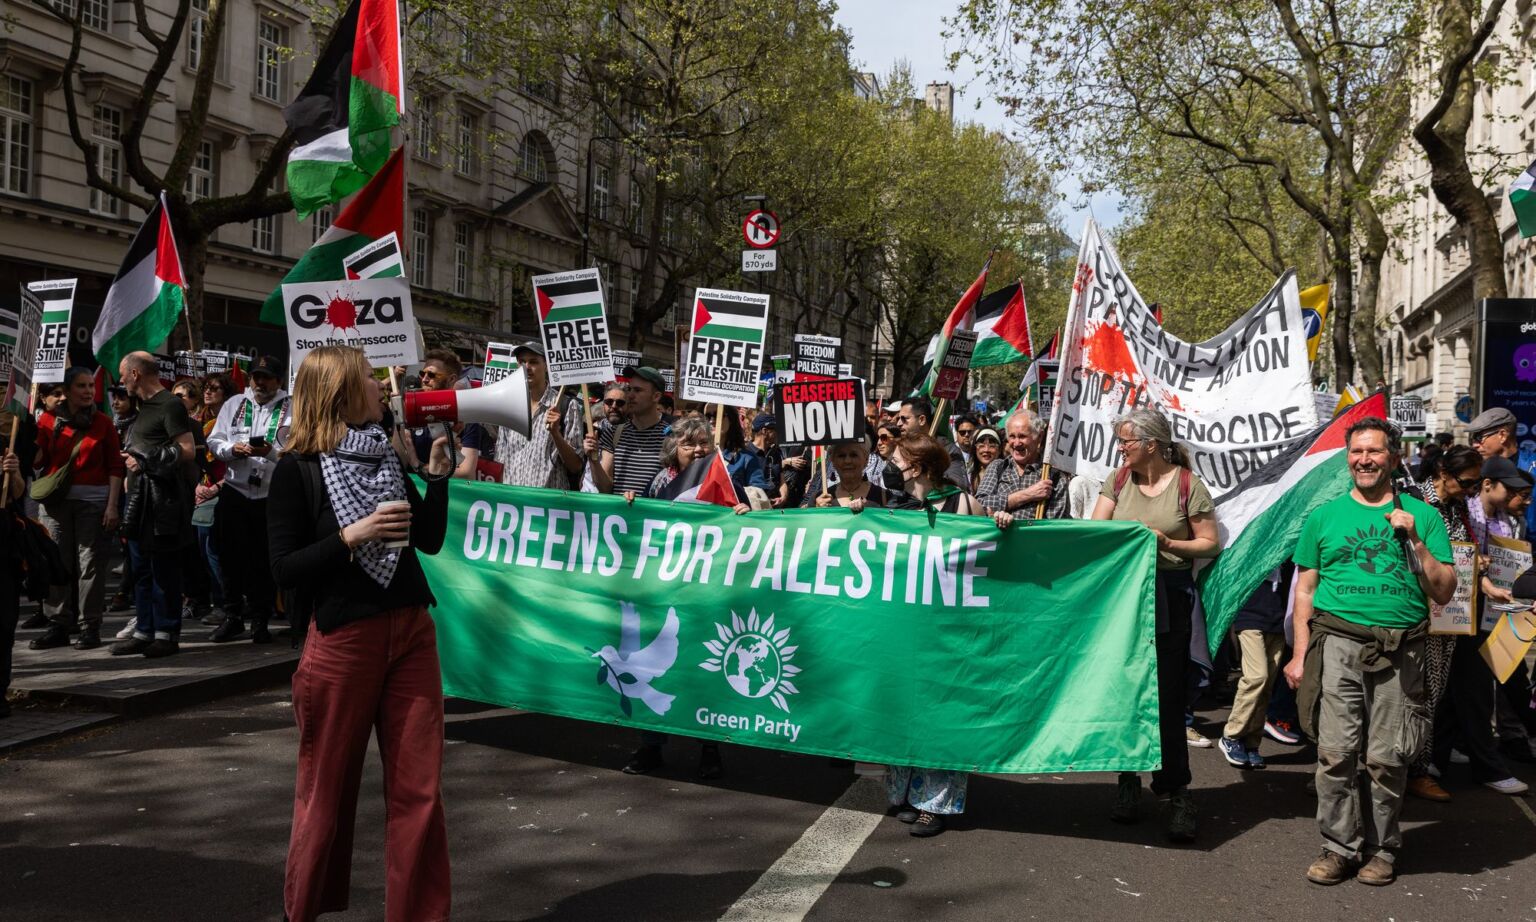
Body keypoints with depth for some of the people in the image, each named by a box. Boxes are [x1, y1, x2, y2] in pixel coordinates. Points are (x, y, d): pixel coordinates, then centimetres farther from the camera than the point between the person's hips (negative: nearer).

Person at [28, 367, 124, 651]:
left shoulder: (102, 422, 4)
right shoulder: (49, 420, 8)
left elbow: (115, 466, 2)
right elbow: (37, 459, 4)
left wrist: (112, 505, -5)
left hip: (93, 502, -2)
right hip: (55, 501, 2)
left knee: (90, 564, -2)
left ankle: (90, 626, 4)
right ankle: (58, 625, 10)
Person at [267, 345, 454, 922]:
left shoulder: (386, 456, 10)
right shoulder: (298, 469, -6)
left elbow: (430, 540, 10)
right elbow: (284, 569, -10)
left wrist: (437, 470, 2)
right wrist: (352, 535, -20)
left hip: (410, 632, 5)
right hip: (341, 639, -4)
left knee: (419, 789, 4)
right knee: (327, 793, 9)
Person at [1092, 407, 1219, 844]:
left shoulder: (1188, 485, -5)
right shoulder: (1119, 480, 7)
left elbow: (1210, 544, -3)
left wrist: (1167, 542, -16)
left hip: (1170, 597, -4)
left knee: (1167, 696, -2)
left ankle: (1177, 790, 9)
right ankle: (1128, 780, 23)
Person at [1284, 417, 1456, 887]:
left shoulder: (1422, 517, 10)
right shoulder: (1324, 517, 12)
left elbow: (1444, 592, 7)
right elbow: (1305, 588, 12)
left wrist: (1415, 542, -6)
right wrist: (1300, 653, 5)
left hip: (1400, 650, 0)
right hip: (1338, 642, 0)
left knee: (1387, 757, 1)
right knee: (1336, 752, -3)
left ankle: (1382, 848, 16)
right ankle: (1341, 846, 9)